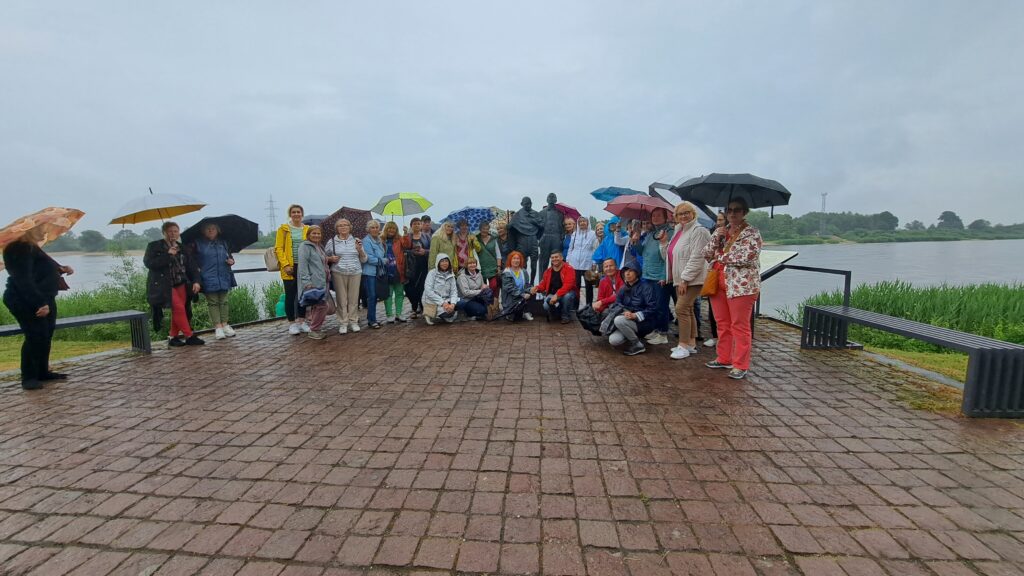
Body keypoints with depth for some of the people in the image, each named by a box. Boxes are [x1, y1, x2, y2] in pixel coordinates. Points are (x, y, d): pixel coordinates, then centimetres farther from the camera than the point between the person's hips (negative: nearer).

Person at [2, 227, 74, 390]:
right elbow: (24, 280, -23)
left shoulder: (32, 247, 17)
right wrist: (39, 303, -26)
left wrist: (61, 269, 10)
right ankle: (29, 377, -4)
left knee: (46, 337, 12)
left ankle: (43, 372, 20)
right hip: (26, 303, -10)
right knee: (35, 337, -12)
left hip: (44, 300, 10)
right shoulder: (21, 249, -16)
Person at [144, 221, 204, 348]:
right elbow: (148, 263, -12)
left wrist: (196, 281, -4)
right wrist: (168, 255, -18)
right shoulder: (154, 246, 1)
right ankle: (189, 336, -8)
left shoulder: (182, 248, 13)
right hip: (164, 286, -5)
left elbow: (192, 266, 10)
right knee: (179, 308, -14)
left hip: (181, 284, 5)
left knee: (177, 311, 2)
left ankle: (173, 337, 14)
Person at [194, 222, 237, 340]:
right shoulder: (199, 243, 4)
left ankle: (225, 324, 12)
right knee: (213, 302, -1)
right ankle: (218, 327, 0)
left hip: (223, 277, 3)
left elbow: (229, 256, 21)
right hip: (208, 278, -3)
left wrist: (231, 261, 0)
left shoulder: (223, 243, 14)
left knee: (223, 301, 6)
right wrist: (197, 269, -12)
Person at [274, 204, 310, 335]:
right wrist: (285, 265, -13)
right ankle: (292, 323, 12)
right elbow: (279, 248, -4)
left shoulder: (307, 229, 7)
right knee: (290, 296, 2)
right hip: (289, 268, -3)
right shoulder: (283, 229, 0)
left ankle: (301, 321, 21)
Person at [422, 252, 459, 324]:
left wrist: (452, 304, -19)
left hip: (446, 302, 6)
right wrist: (442, 302, -22)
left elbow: (454, 291, 1)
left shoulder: (451, 275, 9)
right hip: (433, 302, -5)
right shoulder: (432, 273, -6)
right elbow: (428, 291, -16)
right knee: (448, 312, -27)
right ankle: (431, 315, -1)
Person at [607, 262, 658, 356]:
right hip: (629, 320, 5)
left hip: (645, 322, -5)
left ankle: (638, 345, -11)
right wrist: (625, 311, -18)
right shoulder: (624, 288, 8)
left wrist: (635, 315, -27)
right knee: (613, 340, -20)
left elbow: (652, 308, -18)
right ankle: (632, 334, 11)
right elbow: (617, 303, 2)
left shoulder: (646, 287, -12)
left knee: (618, 320, -31)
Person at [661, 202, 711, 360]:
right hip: (681, 279, 9)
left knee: (681, 308, -14)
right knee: (687, 310, 12)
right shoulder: (678, 232, 16)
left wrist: (685, 279, -21)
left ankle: (683, 345, -7)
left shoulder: (698, 231, -11)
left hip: (692, 280, -9)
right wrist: (664, 243, 3)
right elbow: (669, 256, 19)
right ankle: (691, 344, 20)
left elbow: (697, 258, -19)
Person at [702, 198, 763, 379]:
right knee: (722, 324, 12)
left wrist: (720, 257, -7)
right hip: (719, 284, 6)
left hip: (741, 286, -6)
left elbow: (747, 257, -18)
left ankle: (740, 365, 5)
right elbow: (707, 254, 9)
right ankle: (724, 359, 24)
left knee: (740, 326, -3)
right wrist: (716, 238, -8)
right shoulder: (720, 231, 15)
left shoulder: (752, 233, -4)